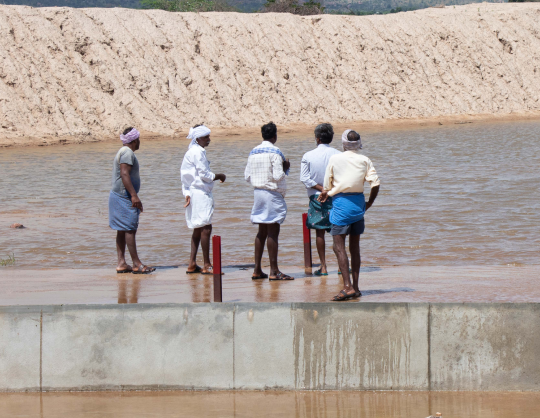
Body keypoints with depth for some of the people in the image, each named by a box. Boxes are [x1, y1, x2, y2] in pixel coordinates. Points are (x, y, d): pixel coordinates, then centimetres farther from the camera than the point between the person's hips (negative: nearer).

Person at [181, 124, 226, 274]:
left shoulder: (192, 152, 17)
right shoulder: (198, 152, -14)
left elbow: (184, 175, 16)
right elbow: (204, 175, -16)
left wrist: (187, 194, 11)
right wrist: (220, 176, -1)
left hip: (193, 193, 11)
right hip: (201, 193, -11)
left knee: (198, 229, 13)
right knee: (206, 228, -9)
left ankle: (192, 265, 13)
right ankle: (207, 265, -8)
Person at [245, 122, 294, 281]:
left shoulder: (253, 152, 8)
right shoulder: (275, 152, -12)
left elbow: (247, 176, 10)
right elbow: (278, 176, -19)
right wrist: (285, 168, 0)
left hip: (258, 192, 7)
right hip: (273, 194, -7)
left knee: (262, 232, 13)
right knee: (273, 232, -5)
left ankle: (257, 269, 12)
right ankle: (274, 271, -5)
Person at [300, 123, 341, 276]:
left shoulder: (308, 156, -5)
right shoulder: (338, 155, -6)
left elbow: (305, 179, -10)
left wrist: (321, 188, -9)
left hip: (316, 197, 0)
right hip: (336, 197, 0)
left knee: (320, 232, 6)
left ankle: (323, 267, 5)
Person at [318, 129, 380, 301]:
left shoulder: (334, 159, -3)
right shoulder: (365, 161, 4)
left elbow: (327, 186, 3)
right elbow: (376, 183, -4)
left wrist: (326, 193, 26)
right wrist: (369, 203, 10)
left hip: (341, 203, -4)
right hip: (358, 202, 4)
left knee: (339, 246, -7)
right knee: (355, 246, 13)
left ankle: (348, 287, -20)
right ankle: (355, 288, 13)